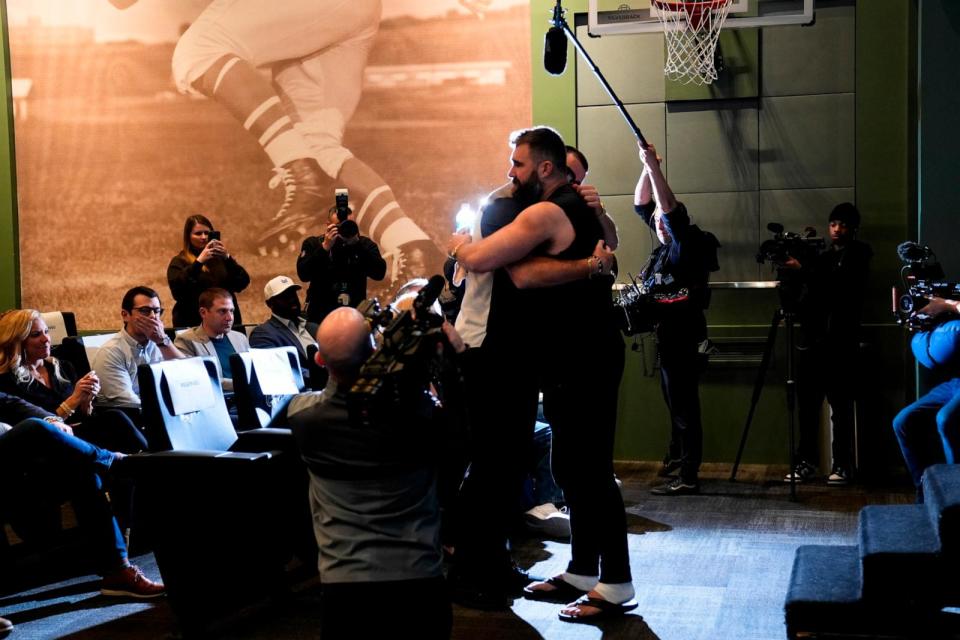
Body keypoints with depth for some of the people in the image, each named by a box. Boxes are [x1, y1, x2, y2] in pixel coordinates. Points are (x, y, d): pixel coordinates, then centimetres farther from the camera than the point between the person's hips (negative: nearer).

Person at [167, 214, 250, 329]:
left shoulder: (221, 258, 11)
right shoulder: (179, 262, 4)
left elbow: (242, 284, 0)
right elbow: (177, 289, -13)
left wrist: (227, 258, -13)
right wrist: (199, 262, -19)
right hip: (193, 325, -2)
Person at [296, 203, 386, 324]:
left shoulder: (365, 244, 2)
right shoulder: (313, 244, 2)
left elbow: (379, 273, -13)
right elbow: (304, 274, -13)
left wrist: (357, 244, -19)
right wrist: (325, 247, -20)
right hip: (320, 317, 0)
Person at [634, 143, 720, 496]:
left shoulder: (686, 243, -10)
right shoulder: (666, 243, 12)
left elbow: (670, 208, -23)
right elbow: (642, 205, 15)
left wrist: (654, 166, -21)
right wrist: (646, 167, 4)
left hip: (681, 334, -9)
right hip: (667, 333, 9)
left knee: (683, 403, -8)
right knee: (675, 400, 19)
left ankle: (688, 477, -6)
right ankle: (677, 454, 33)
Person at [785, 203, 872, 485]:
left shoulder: (857, 256, 4)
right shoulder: (823, 257, 21)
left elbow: (838, 285, -14)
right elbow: (813, 292, 17)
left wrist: (803, 269, -20)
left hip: (840, 342, -5)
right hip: (812, 339, 5)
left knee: (841, 405, -5)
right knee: (807, 403, 0)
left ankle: (842, 465, -1)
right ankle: (807, 461, 6)